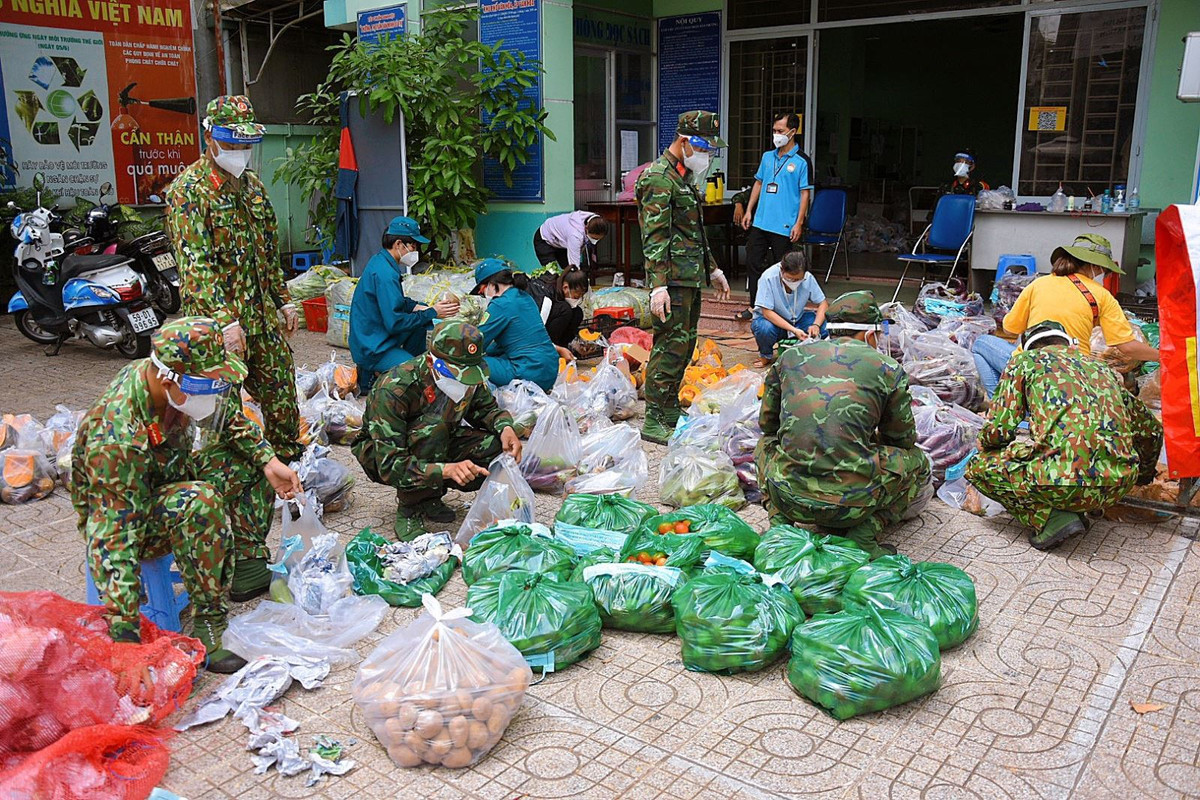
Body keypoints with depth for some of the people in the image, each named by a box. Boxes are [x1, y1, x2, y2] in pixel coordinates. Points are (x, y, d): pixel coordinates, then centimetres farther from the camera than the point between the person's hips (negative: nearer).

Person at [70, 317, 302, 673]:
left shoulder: (191, 382, -17)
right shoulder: (118, 437, -38)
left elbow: (229, 417, 6)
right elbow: (113, 540, -38)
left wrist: (268, 460, -9)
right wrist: (125, 633, -42)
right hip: (125, 518, -8)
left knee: (248, 459, 0)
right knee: (200, 502, -36)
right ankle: (206, 626, -24)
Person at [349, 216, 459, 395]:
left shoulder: (380, 261, 8)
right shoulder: (385, 273, -24)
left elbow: (401, 303, 18)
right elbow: (395, 323, -26)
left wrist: (429, 308, 1)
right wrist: (432, 313, -16)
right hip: (372, 349, -10)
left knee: (423, 324, 12)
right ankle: (370, 377, -4)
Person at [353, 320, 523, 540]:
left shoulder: (467, 375, -19)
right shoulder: (393, 390, -35)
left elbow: (486, 407, 1)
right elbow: (390, 465, -38)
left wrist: (505, 427, -22)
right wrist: (446, 469, -52)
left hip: (436, 446, 6)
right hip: (378, 453, -6)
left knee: (497, 447, -19)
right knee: (432, 427, -37)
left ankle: (428, 497, 0)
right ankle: (408, 511, -19)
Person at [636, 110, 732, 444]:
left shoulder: (685, 176, 19)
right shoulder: (658, 179, -13)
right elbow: (654, 237, -20)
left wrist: (713, 269, 27)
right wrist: (658, 285, -27)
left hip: (691, 278, 10)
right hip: (672, 280, -10)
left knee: (685, 344, 14)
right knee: (671, 345, -9)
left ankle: (670, 409, 25)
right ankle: (654, 422, -4)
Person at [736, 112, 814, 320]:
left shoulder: (802, 161, -6)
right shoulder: (767, 156, 11)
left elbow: (805, 194, -7)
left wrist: (799, 223, -13)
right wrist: (749, 210, 13)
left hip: (784, 226, -6)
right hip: (760, 222, 6)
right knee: (752, 262, 7)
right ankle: (755, 305, 18)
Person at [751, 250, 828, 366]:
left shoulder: (808, 278, -16)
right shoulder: (768, 278, -25)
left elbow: (823, 303, -8)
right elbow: (767, 312, -27)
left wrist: (816, 325, -29)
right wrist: (794, 330, -35)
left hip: (797, 319, 3)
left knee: (823, 324, -23)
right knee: (764, 329, -37)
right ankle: (766, 355, -2)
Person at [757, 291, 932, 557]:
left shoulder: (791, 355, 10)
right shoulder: (887, 368, 4)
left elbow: (767, 422, 21)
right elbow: (902, 439, 18)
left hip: (787, 497, 3)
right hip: (851, 502, -2)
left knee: (767, 443, 36)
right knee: (916, 460, 25)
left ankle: (779, 520, 12)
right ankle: (865, 529, 4)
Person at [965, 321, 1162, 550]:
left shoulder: (1025, 360, 12)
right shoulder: (1102, 368, 26)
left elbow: (997, 430, 3)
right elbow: (1151, 428, 33)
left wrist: (985, 448, 27)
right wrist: (1143, 475, 52)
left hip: (1066, 480, -6)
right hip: (1119, 486, 6)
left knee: (977, 467, 14)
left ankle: (1049, 518, -2)